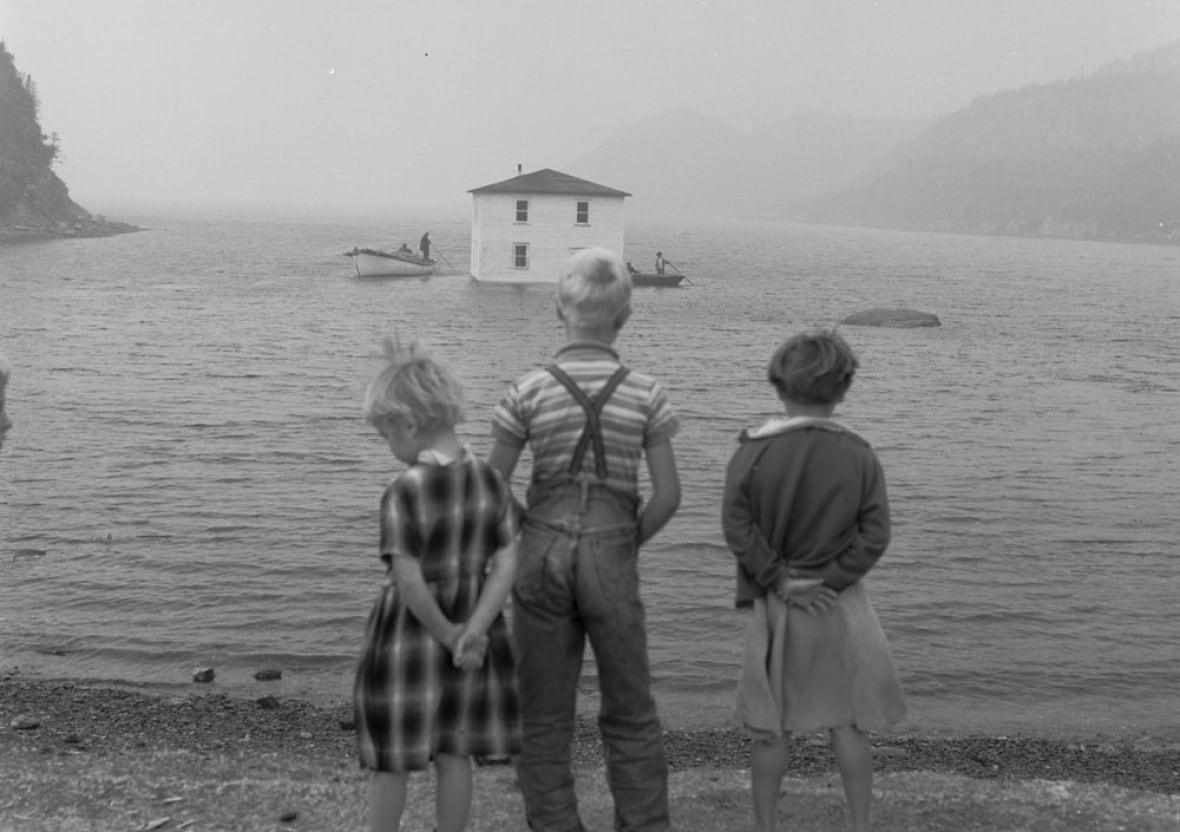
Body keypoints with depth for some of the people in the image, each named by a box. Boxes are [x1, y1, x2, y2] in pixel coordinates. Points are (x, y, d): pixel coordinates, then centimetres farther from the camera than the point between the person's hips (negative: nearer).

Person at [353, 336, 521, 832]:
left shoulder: (403, 493, -20)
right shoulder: (490, 481, -4)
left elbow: (408, 581, -22)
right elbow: (506, 564, -8)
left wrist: (447, 636, -10)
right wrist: (473, 631, -14)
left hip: (411, 630, -4)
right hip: (470, 624, 5)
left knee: (392, 760, 12)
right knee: (454, 754, 15)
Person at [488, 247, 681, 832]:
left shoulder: (528, 392, -7)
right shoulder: (646, 395, -6)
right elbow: (668, 495, -7)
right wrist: (628, 543, 9)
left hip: (542, 555, 0)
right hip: (611, 560, 0)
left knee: (543, 717, 13)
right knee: (630, 715, 16)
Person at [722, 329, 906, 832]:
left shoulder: (753, 453, -9)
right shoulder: (859, 456, -6)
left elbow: (736, 526, -14)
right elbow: (875, 535, -9)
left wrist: (778, 582, -11)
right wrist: (826, 581, -9)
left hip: (772, 603, -1)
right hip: (839, 603, 1)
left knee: (767, 728, 10)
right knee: (847, 723, 12)